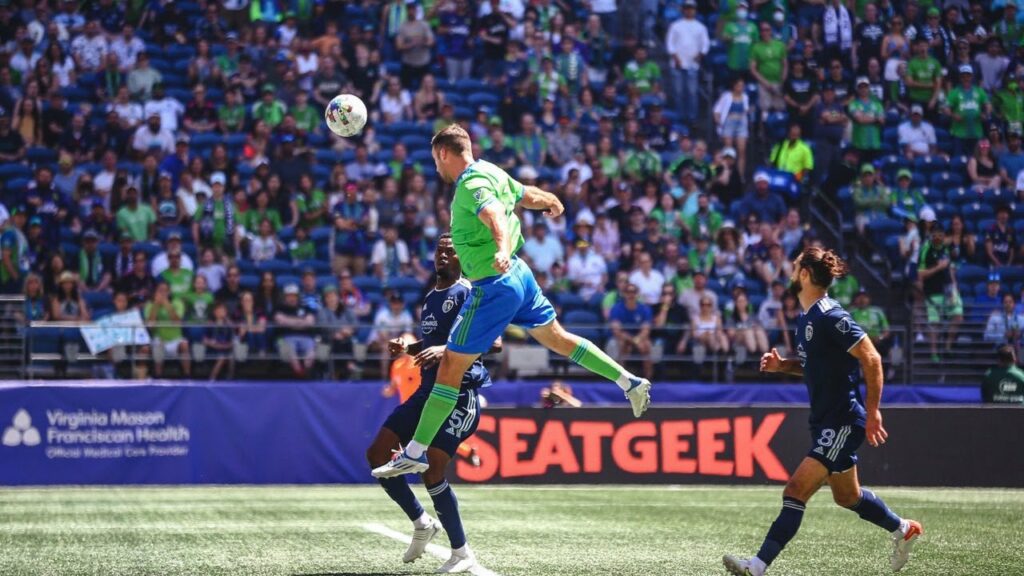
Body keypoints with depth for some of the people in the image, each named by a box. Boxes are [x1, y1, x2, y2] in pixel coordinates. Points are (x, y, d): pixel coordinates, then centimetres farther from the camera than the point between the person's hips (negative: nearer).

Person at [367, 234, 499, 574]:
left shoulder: (467, 293, -10)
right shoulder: (431, 297, 16)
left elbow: (494, 342, -20)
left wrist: (446, 349, -30)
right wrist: (406, 348, 9)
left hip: (460, 394, -9)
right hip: (429, 391, 9)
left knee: (431, 470, -17)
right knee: (378, 454, 3)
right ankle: (422, 523, 18)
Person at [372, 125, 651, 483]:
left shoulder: (472, 185, -19)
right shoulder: (491, 173, 8)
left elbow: (496, 218, -38)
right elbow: (531, 196, 24)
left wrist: (503, 251, -57)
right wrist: (554, 205, 46)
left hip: (494, 285, -9)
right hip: (519, 276, 9)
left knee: (451, 366, -5)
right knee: (557, 338, 24)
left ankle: (415, 453, -2)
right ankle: (631, 383, 26)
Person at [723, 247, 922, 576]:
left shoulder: (830, 317, -19)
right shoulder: (807, 318, 10)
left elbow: (871, 359, -20)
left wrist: (872, 412, -21)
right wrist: (782, 365, 5)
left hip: (842, 423, -11)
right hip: (826, 422, 11)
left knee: (795, 491, -15)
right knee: (846, 496, 24)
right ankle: (903, 530, 44)